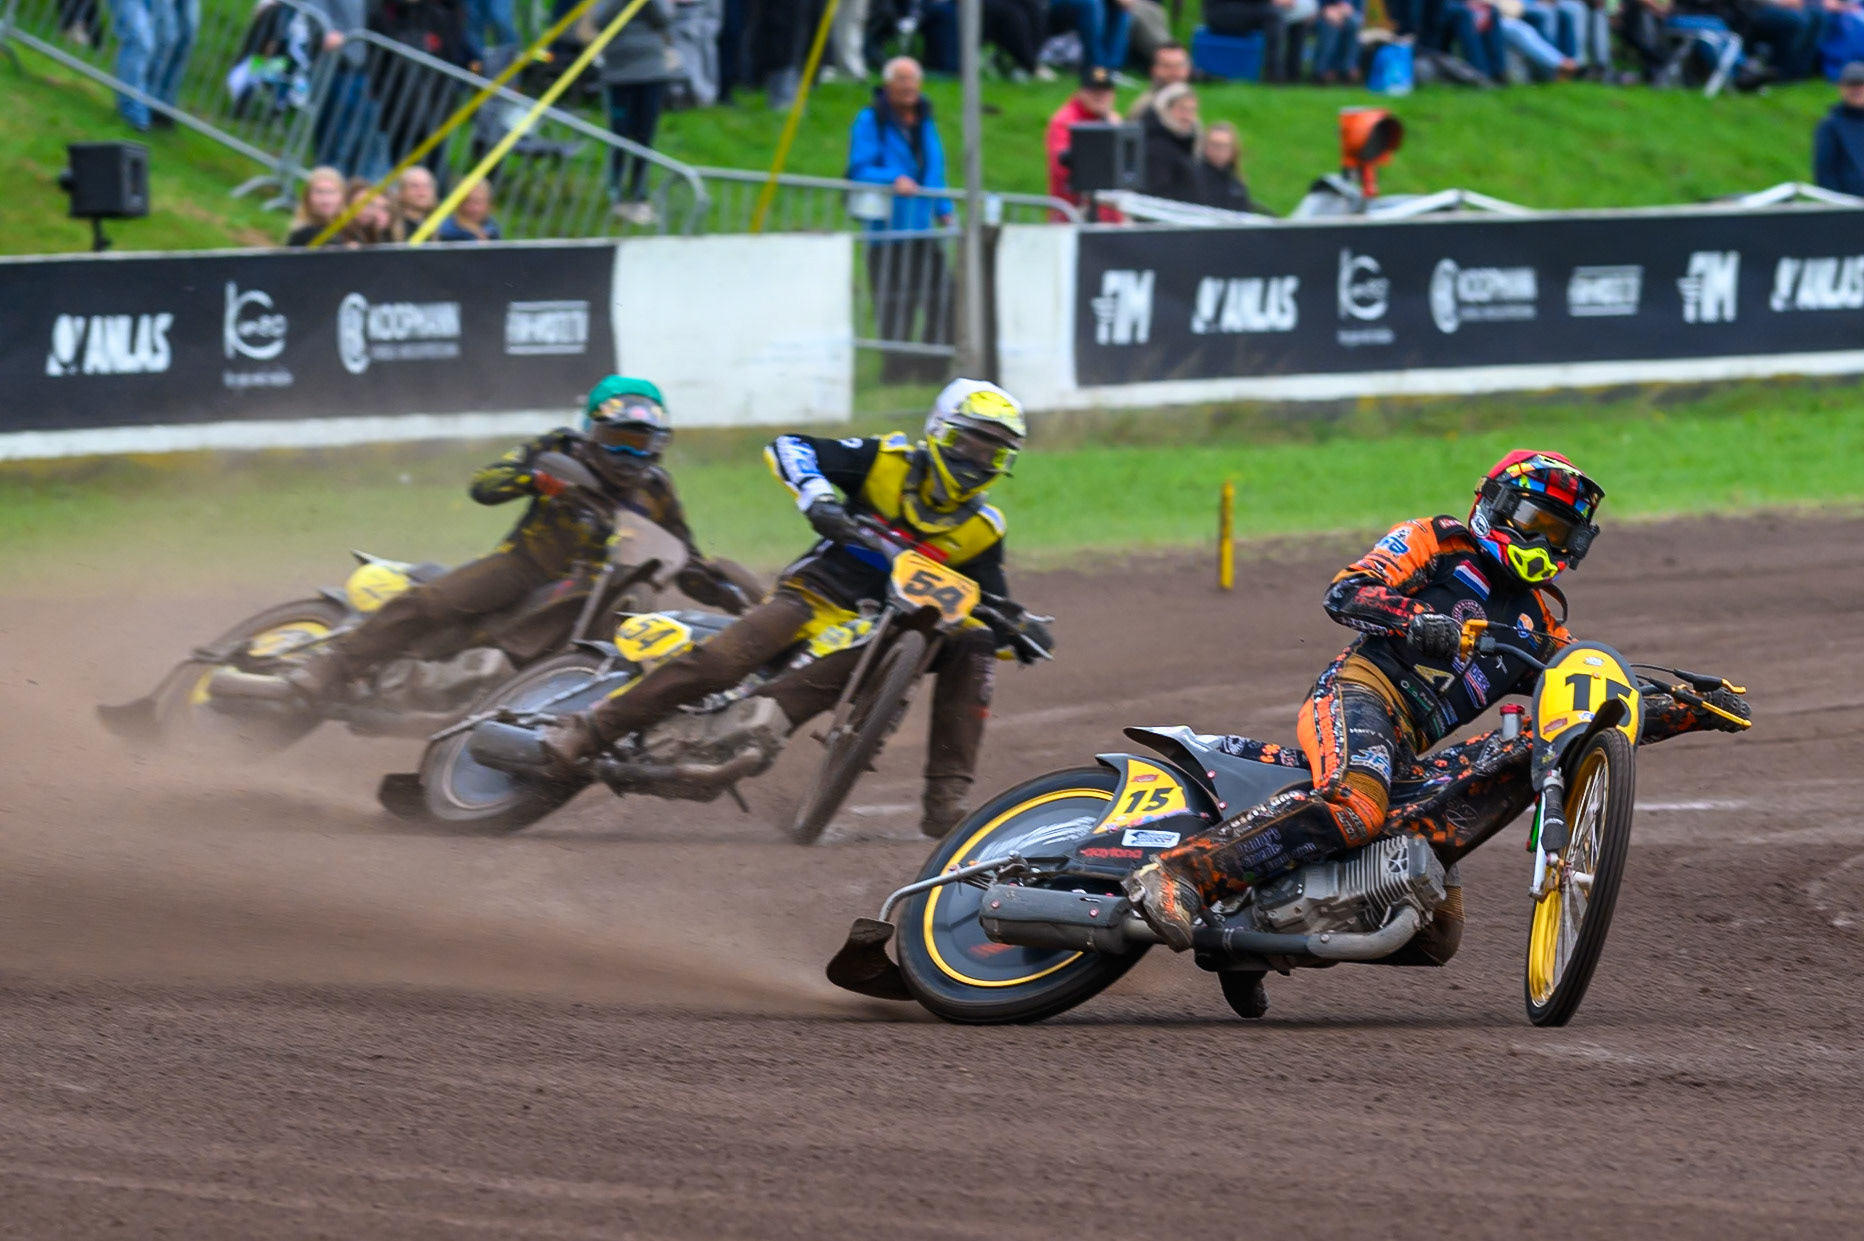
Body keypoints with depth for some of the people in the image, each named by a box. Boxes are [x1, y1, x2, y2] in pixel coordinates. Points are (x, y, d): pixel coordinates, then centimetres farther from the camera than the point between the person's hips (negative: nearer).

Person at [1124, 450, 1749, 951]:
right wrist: (1421, 625, -20)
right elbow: (1344, 593, -4)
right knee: (1355, 809, -38)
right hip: (1360, 692, -8)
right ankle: (1176, 873, -43)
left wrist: (1693, 709, 13)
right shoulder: (1435, 542, 11)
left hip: (1409, 753, 8)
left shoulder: (1539, 627, 28)